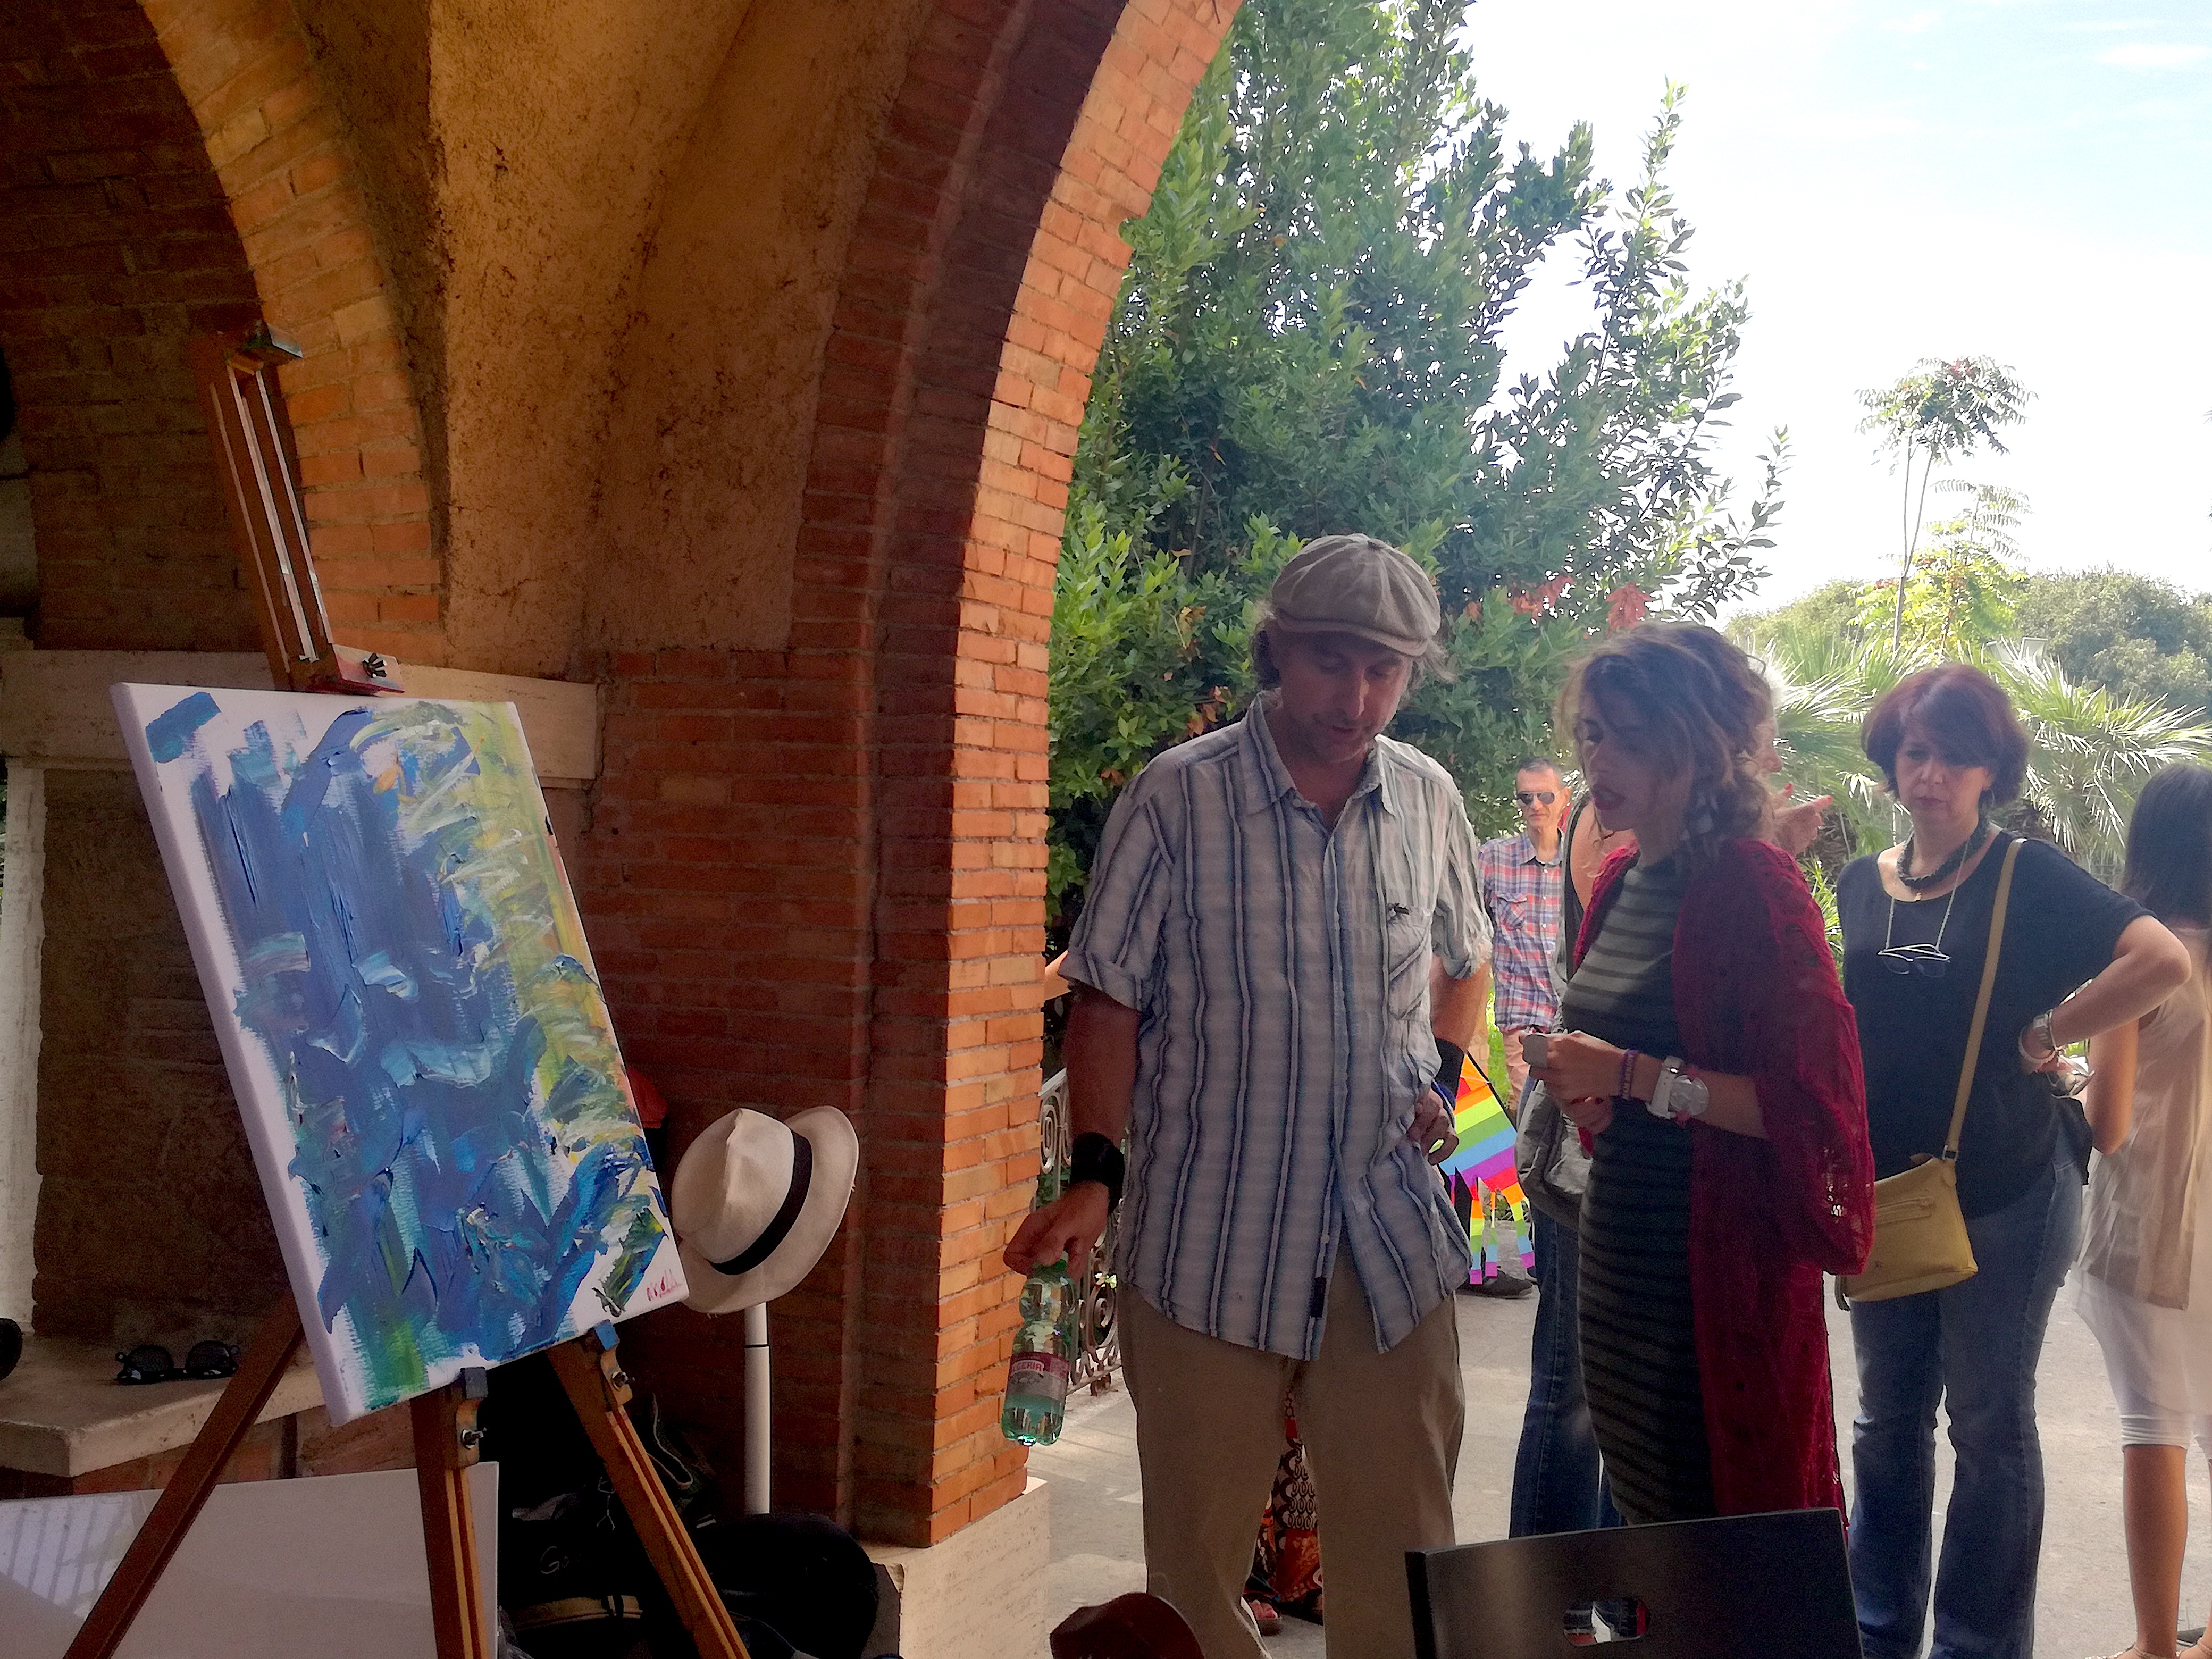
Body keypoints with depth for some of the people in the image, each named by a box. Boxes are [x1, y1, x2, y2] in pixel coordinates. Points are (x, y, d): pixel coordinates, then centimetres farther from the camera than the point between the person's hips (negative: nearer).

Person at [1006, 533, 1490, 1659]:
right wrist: (1093, 1176, -14)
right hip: (1210, 1239, -3)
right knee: (1198, 1546, 9)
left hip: (1391, 1239, 3)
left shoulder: (1428, 799, 6)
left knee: (1402, 1547, 10)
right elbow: (1110, 997, -5)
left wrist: (1443, 1074, 8)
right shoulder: (1177, 798, -7)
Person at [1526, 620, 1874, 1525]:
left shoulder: (1754, 883, -14)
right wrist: (1584, 1089, 4)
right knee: (1645, 1539, 18)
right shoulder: (1619, 882, 10)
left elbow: (1807, 1101, -20)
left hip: (1723, 1270, -8)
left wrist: (1634, 1076, -22)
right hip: (1620, 1243, 8)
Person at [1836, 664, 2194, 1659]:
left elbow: (2163, 961, -20)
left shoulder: (2029, 878, -8)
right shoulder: (1857, 886, 5)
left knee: (1989, 1426, 6)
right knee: (1889, 1419, 14)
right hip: (1883, 1193, 5)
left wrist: (2043, 1036, -18)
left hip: (2004, 1197, -5)